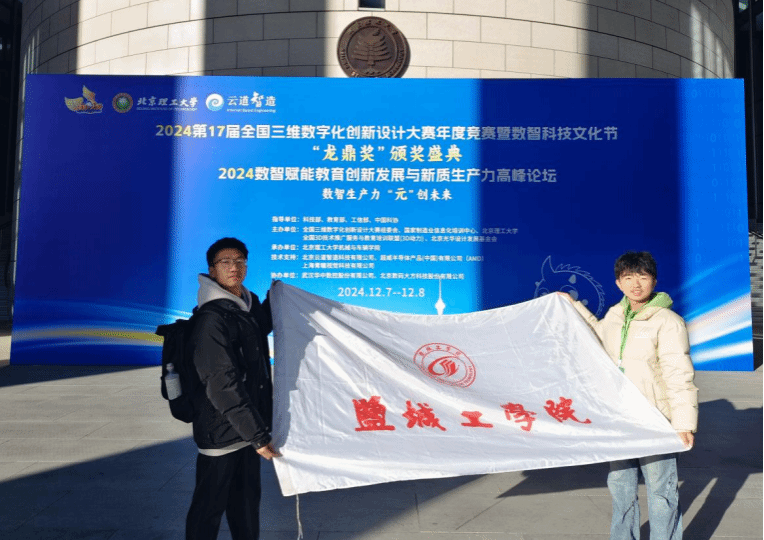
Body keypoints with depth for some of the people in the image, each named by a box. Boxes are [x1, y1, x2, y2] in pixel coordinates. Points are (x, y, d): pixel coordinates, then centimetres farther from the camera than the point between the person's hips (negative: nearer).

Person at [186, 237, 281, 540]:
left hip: (248, 426, 8)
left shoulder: (250, 305, 5)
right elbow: (222, 385, -24)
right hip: (221, 432, -8)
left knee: (247, 501, 20)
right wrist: (257, 434, -23)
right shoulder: (211, 319, -20)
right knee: (209, 506, 6)